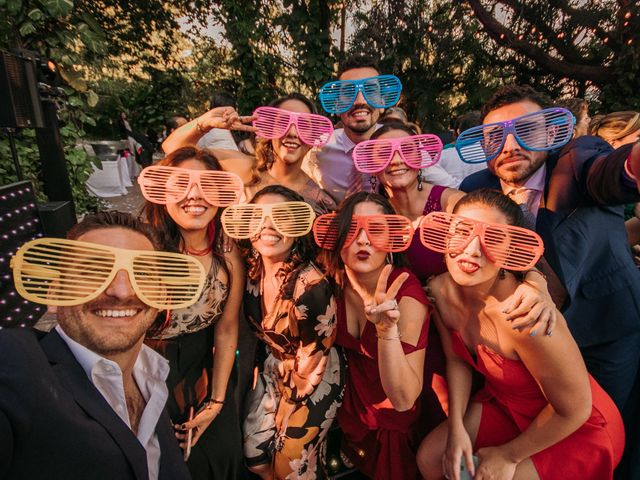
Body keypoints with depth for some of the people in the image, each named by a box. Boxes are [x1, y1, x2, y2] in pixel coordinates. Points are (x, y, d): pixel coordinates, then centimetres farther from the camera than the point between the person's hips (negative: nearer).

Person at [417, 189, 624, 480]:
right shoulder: (439, 290, -18)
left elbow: (574, 410, -22)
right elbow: (456, 359, 0)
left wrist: (508, 456, -10)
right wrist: (456, 427, -3)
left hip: (577, 430, -5)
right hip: (505, 403, 5)